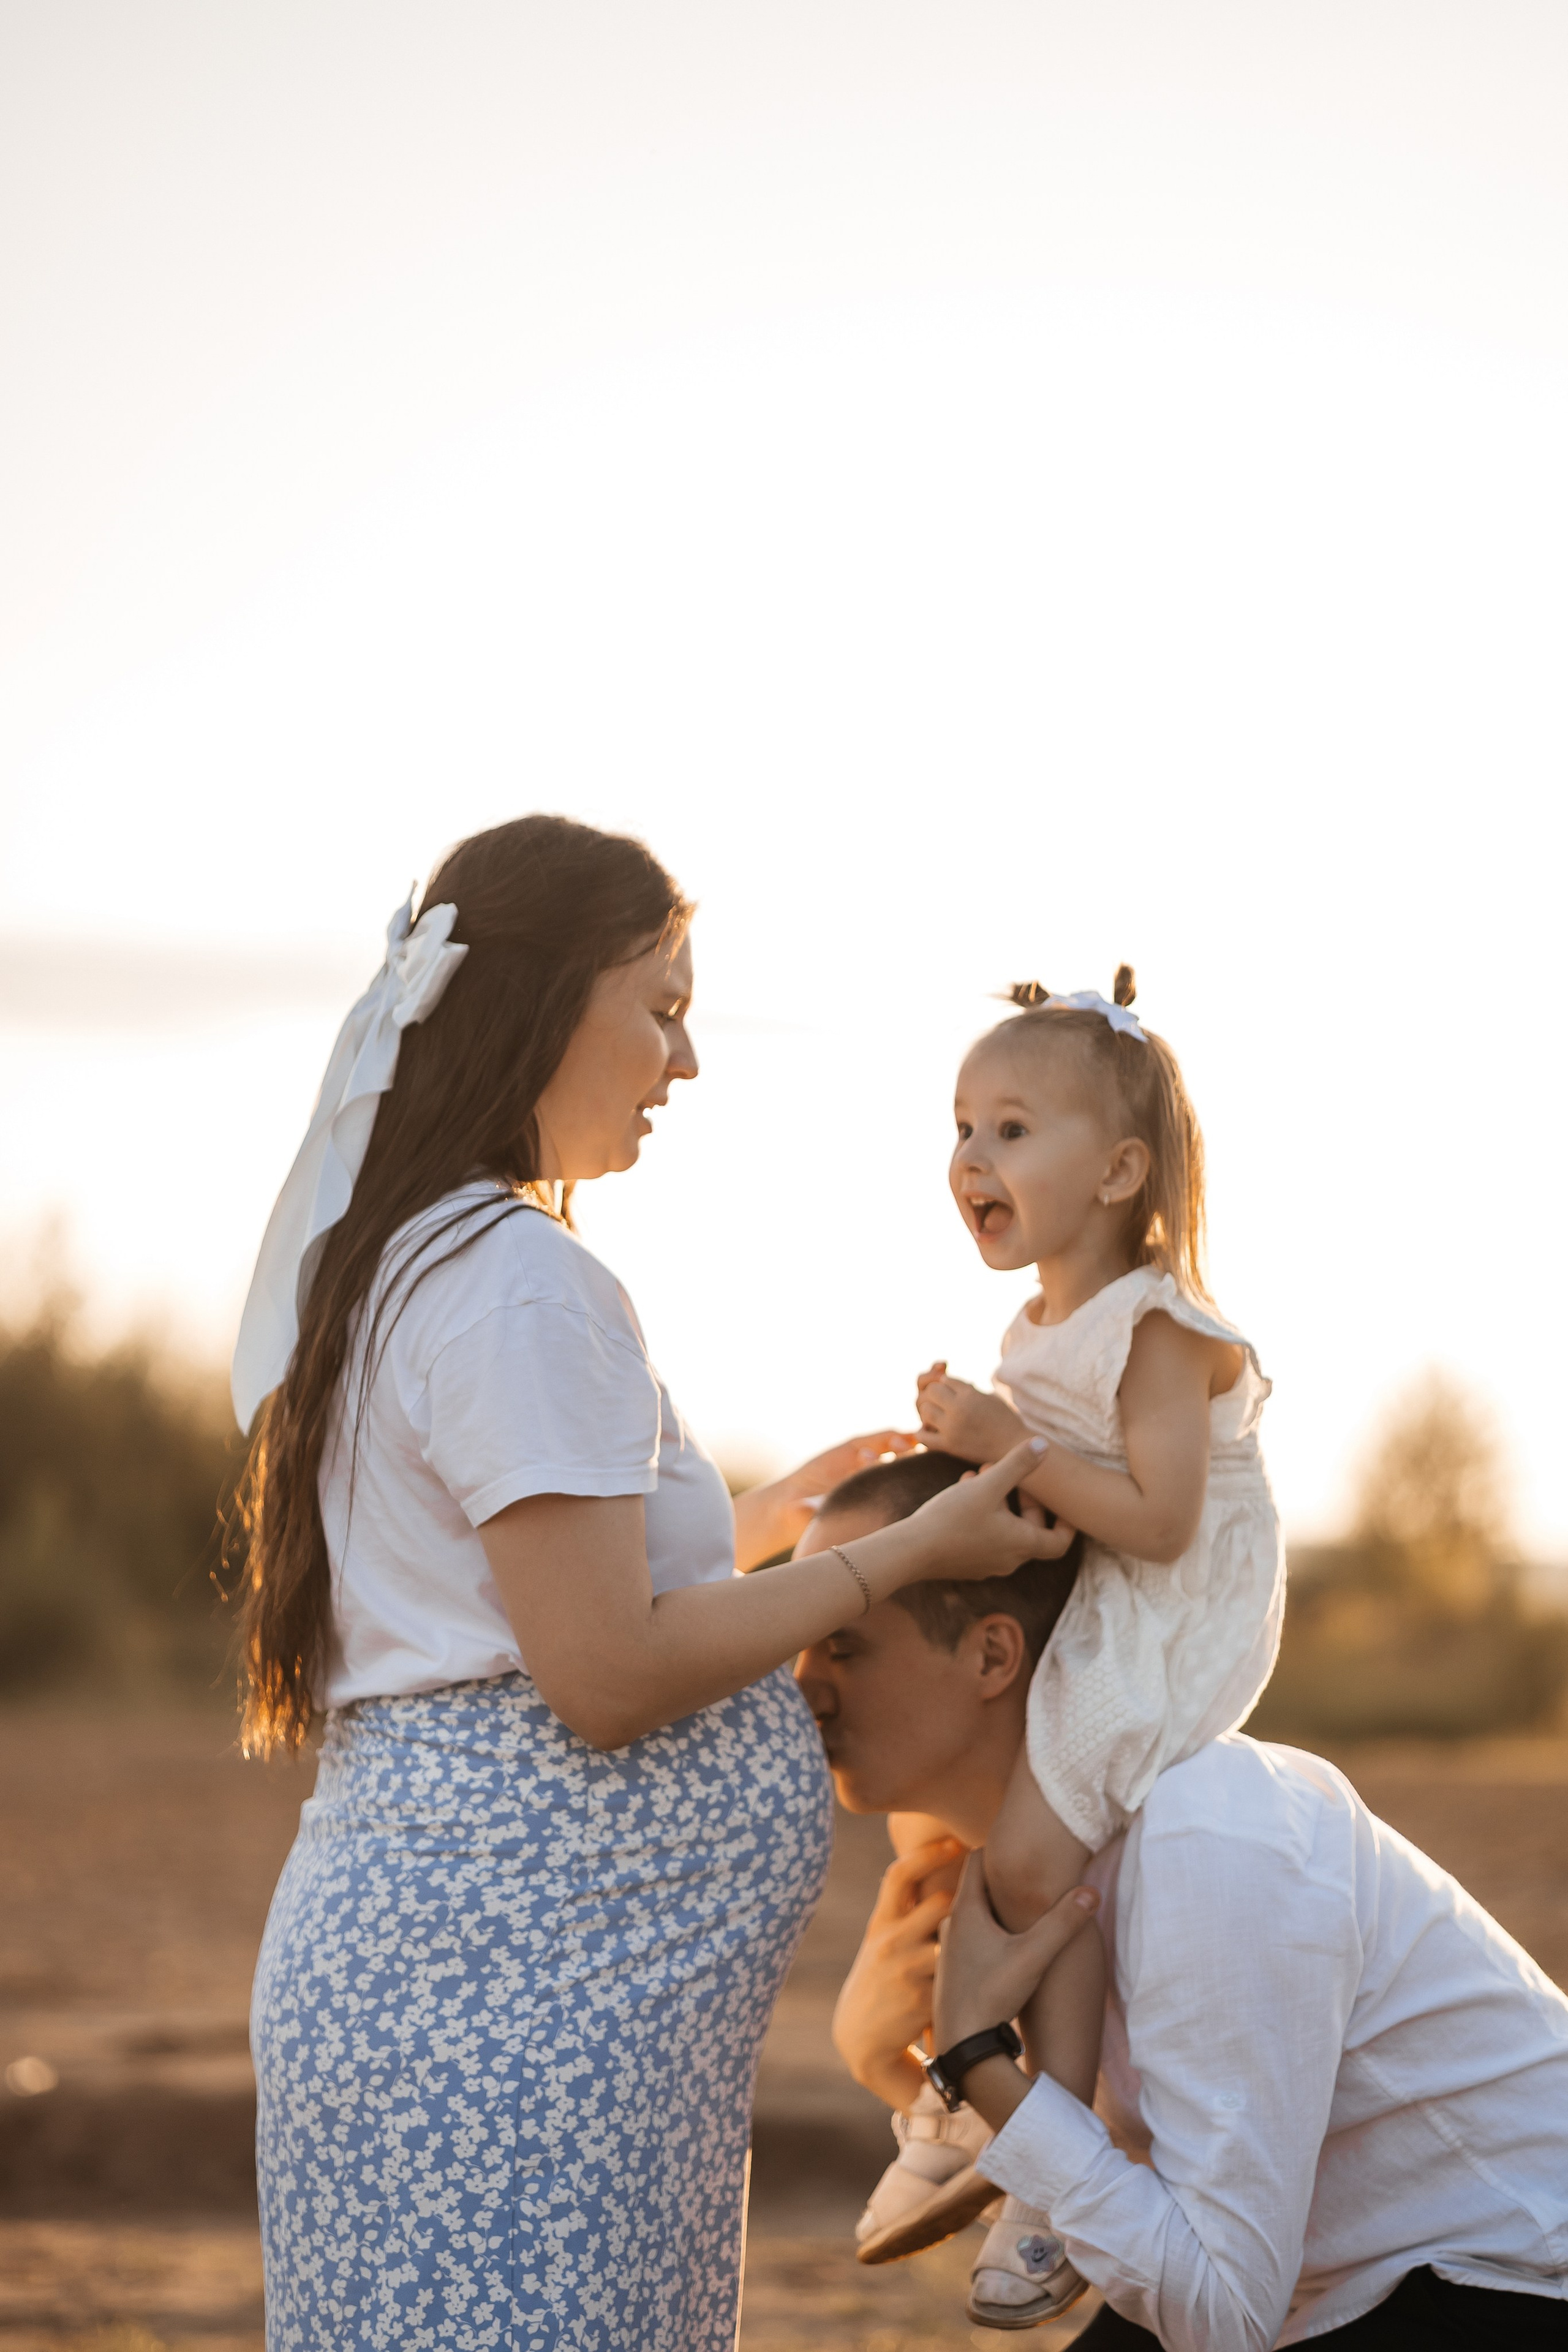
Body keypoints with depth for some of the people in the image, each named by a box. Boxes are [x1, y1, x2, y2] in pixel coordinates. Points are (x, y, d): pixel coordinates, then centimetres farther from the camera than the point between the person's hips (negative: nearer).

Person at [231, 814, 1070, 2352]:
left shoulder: (387, 1265, 17)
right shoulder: (525, 1285, -14)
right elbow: (607, 1678, -17)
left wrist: (768, 1519, 25)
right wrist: (902, 1556, -8)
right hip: (521, 1978, -10)